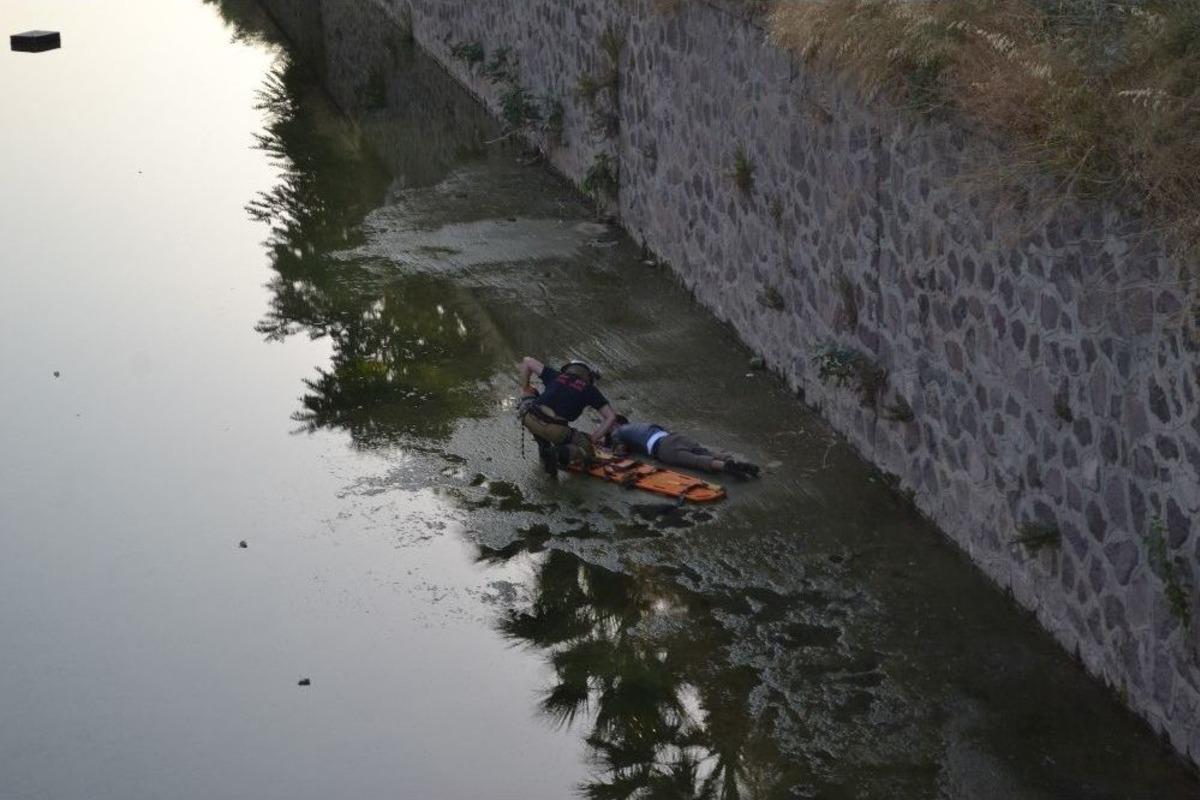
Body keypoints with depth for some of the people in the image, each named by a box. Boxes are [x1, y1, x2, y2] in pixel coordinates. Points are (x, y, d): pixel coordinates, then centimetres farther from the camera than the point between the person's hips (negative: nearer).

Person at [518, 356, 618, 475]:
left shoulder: (556, 376, 25)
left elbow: (527, 361, 32)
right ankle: (560, 452, -10)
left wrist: (525, 390, 35)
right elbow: (611, 417, 13)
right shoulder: (590, 390, 19)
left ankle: (544, 447, 25)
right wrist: (593, 439, 18)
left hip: (529, 420, 2)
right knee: (586, 451, 19)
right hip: (555, 430, -2)